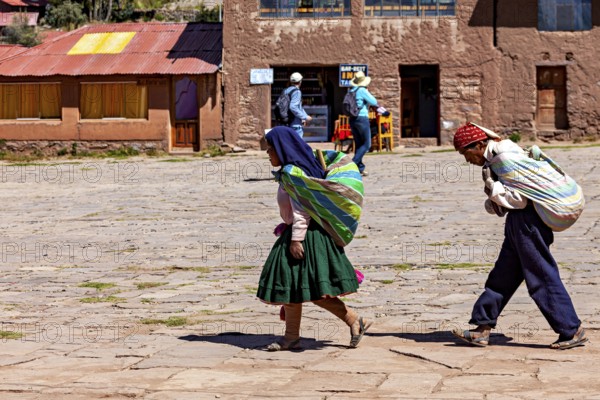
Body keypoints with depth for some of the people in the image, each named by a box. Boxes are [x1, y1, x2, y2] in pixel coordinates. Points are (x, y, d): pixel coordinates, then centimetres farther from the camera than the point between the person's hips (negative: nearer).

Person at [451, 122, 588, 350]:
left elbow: (520, 199, -21)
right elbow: (495, 206, 16)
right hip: (517, 222, 10)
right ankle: (483, 329, 16)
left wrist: (492, 186, -16)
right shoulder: (493, 159, 12)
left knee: (542, 276, -5)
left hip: (528, 222, -10)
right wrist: (493, 201, -5)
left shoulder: (505, 158, -18)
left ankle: (572, 331, 2)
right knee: (503, 276, 11)